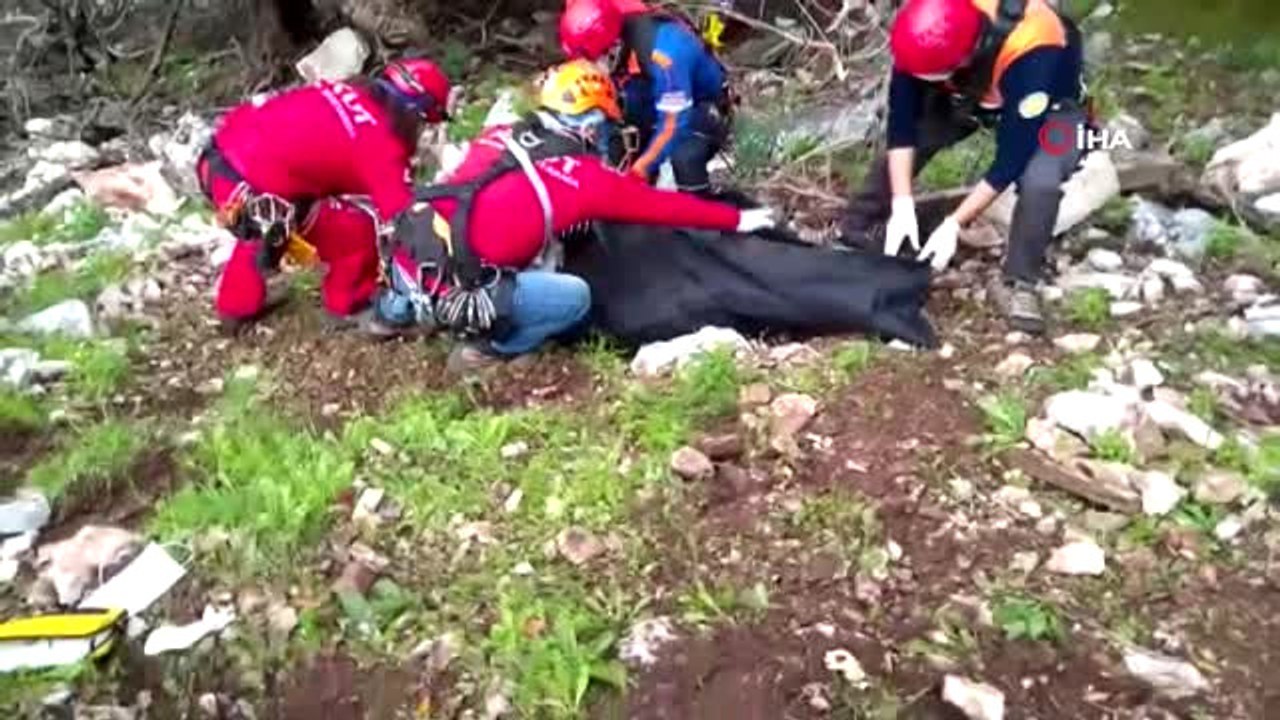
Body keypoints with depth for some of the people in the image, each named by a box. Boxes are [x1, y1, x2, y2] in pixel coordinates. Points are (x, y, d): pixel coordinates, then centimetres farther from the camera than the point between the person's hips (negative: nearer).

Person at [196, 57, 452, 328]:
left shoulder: (343, 92, 16)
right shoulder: (381, 146, -8)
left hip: (216, 159, 9)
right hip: (253, 194, -9)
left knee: (262, 227, 38)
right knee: (363, 231, 3)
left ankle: (237, 302, 48)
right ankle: (350, 303, 25)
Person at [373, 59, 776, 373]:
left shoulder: (499, 136, 16)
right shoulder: (587, 177, 1)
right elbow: (662, 205, 12)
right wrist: (737, 219, 26)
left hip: (405, 263, 7)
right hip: (450, 292, -7)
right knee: (576, 297, 2)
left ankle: (398, 307, 33)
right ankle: (486, 349, 6)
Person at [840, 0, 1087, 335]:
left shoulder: (1031, 58, -43)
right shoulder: (929, 34, -32)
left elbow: (1011, 159, -34)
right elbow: (901, 120, -22)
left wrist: (954, 224, -32)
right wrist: (902, 203, -28)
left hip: (1047, 103, -4)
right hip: (968, 93, 4)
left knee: (1040, 181, -30)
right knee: (898, 150, -12)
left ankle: (1018, 282, -10)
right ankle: (856, 235, 8)